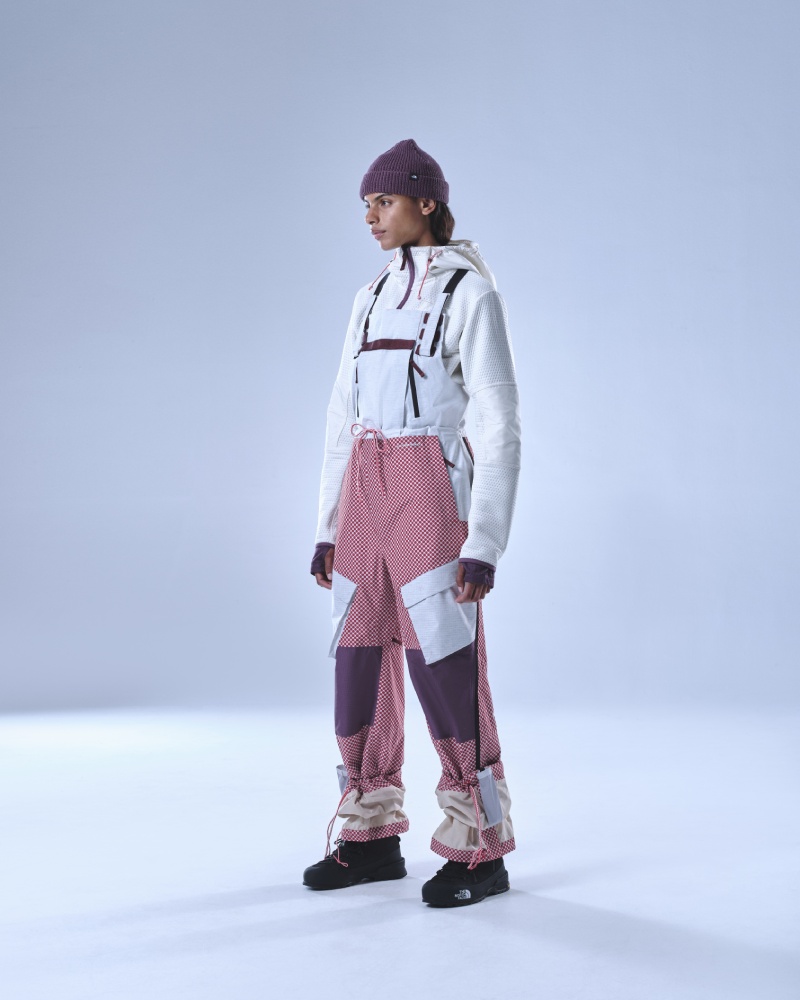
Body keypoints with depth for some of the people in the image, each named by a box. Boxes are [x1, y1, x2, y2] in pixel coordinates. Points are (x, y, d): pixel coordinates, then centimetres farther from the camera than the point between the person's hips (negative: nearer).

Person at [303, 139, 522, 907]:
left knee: (445, 669, -7)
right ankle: (373, 839, 19)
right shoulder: (372, 298, 16)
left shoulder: (471, 292, -5)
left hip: (431, 489, -7)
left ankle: (481, 852, 5)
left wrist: (485, 544, -16)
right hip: (366, 491, 7)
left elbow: (501, 424, -10)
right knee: (360, 663, 7)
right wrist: (329, 527, 14)